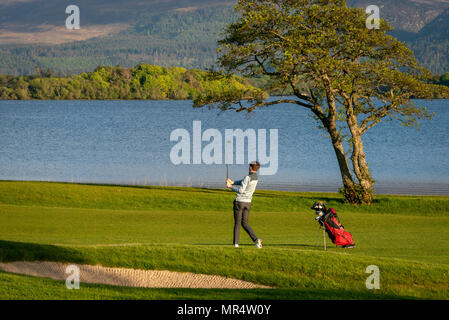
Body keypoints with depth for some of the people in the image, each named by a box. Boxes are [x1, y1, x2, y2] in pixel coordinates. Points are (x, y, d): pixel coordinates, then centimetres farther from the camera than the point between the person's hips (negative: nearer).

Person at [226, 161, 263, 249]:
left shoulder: (248, 177, -17)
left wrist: (230, 186, -7)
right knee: (245, 223, 9)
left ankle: (236, 243, 2)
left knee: (237, 223, 3)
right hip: (248, 202, 6)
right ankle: (255, 239, -12)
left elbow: (241, 190, -19)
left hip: (239, 201, -6)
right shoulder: (255, 177, 8)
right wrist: (232, 182, 6)